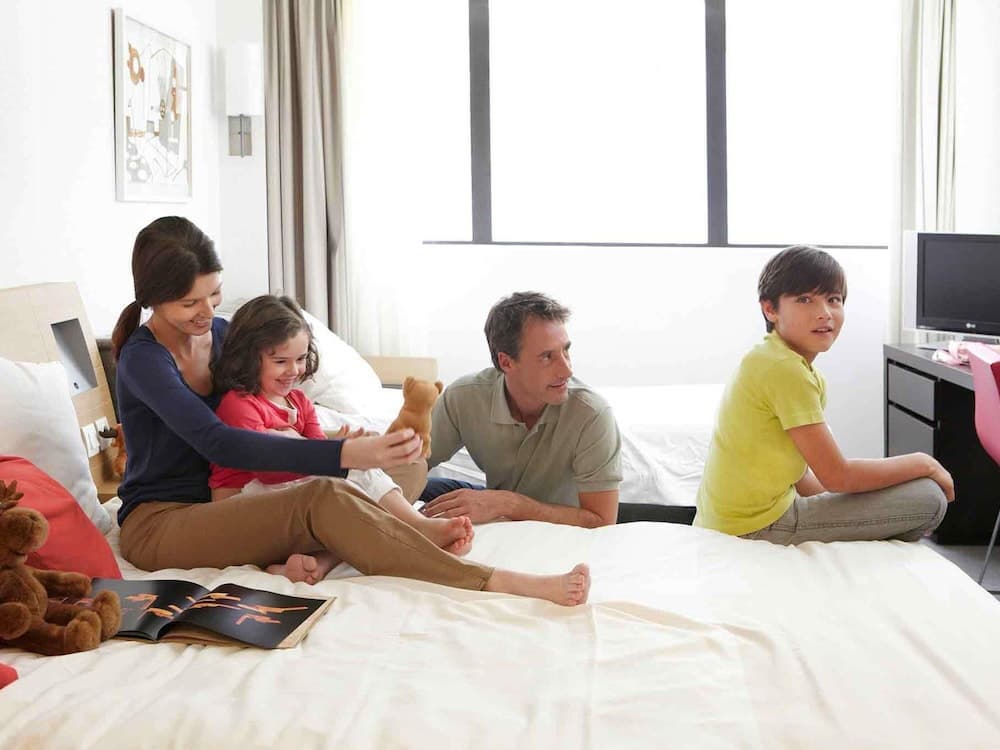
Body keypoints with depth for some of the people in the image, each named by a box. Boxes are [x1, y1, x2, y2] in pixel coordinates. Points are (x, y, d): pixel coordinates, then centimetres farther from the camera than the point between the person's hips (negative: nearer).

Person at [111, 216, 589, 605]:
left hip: (218, 506, 8)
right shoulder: (142, 358, -16)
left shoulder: (222, 333, 6)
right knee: (321, 497, -31)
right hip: (156, 523, -8)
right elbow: (217, 443, -30)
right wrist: (344, 455, -41)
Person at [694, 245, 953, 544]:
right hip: (757, 527, -10)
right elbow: (836, 476, -16)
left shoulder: (769, 359, 11)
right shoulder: (786, 370, -19)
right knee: (928, 499, -9)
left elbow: (797, 473, 11)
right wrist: (923, 463, -5)